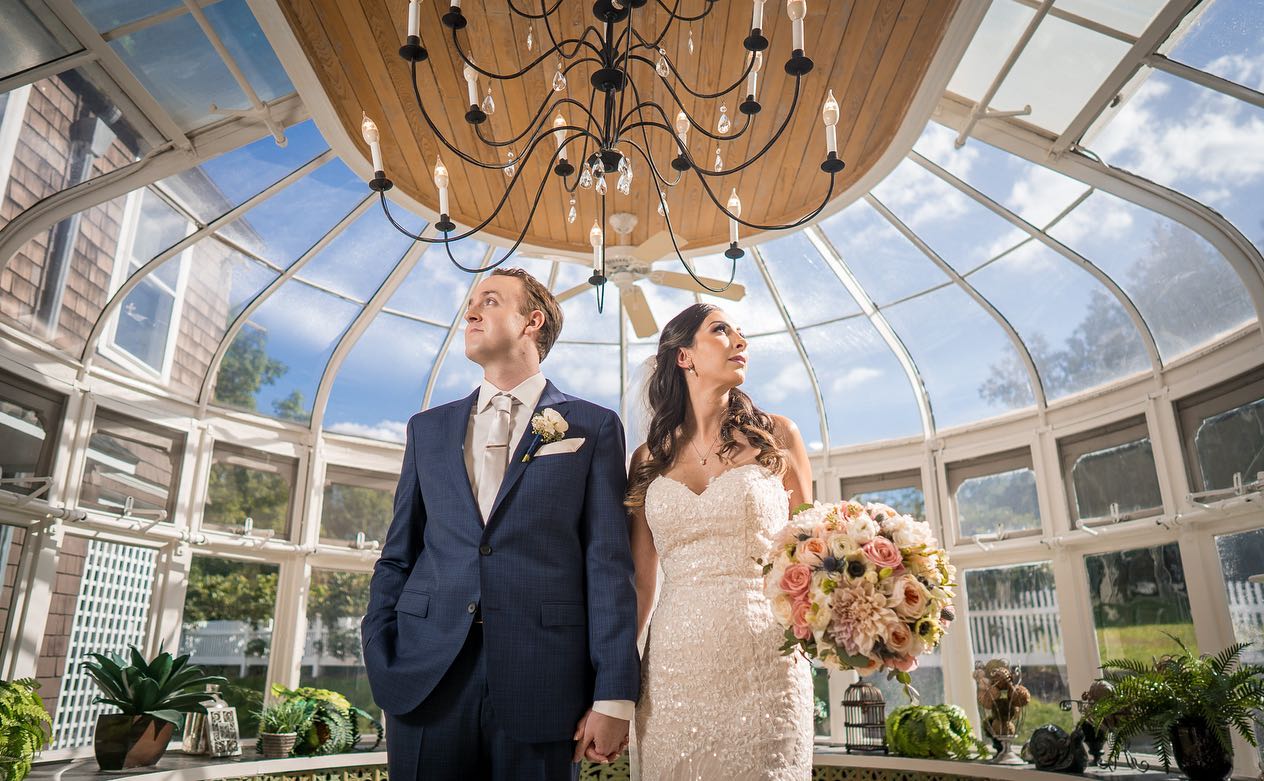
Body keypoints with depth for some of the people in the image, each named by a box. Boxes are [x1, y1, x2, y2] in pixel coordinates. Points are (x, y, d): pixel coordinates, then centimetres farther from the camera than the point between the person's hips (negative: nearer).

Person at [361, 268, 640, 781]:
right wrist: (381, 669, 3)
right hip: (425, 677, 3)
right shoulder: (428, 429, 13)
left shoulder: (593, 428, 3)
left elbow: (609, 564, -3)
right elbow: (397, 557, 13)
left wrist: (613, 696, -8)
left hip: (540, 680, -2)